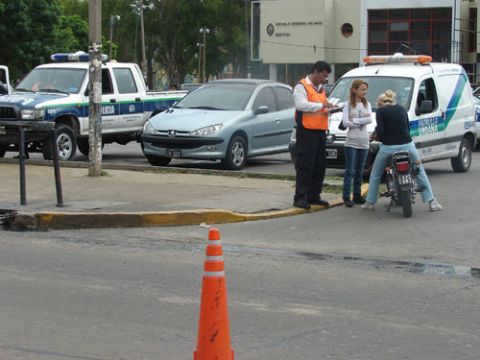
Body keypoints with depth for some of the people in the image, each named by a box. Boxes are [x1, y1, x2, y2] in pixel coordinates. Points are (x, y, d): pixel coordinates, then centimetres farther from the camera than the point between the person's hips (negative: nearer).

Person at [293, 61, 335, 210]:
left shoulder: (321, 87, 21)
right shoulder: (302, 86, -6)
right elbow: (301, 105, -21)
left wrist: (329, 109, 8)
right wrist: (321, 105, -21)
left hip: (320, 130, 9)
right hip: (307, 131, -9)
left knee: (319, 166, 10)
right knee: (305, 166, -8)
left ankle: (314, 196, 18)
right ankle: (300, 198, -6)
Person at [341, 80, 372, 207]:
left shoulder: (367, 104, 11)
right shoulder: (348, 104, 0)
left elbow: (369, 119, -4)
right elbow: (345, 122, -10)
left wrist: (354, 120, -11)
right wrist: (362, 122, -5)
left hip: (364, 142, 4)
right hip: (351, 141, -4)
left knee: (359, 171, 10)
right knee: (350, 171, -6)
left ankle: (357, 195, 17)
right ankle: (346, 197, -6)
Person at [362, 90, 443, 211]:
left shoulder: (381, 111, -1)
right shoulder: (402, 109, 13)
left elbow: (380, 131, -11)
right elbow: (408, 128, 14)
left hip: (388, 147, -3)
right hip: (406, 145, 3)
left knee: (375, 173, 18)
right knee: (420, 171, 14)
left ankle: (370, 202, 21)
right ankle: (432, 202, 7)